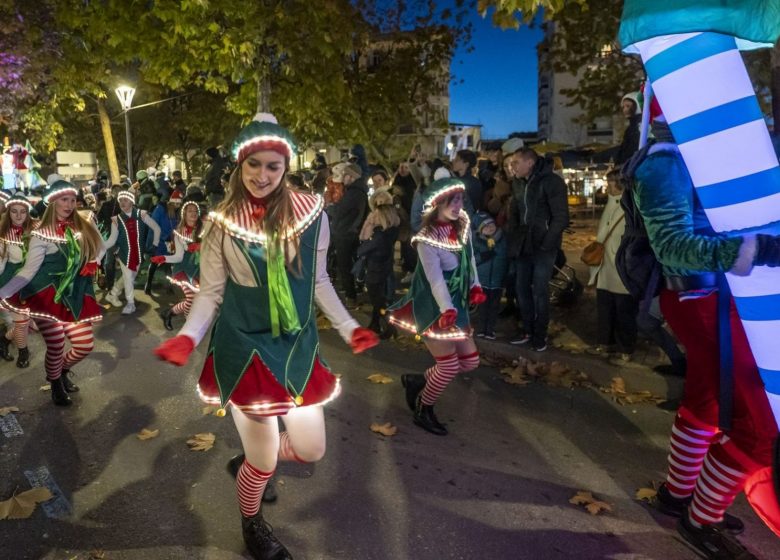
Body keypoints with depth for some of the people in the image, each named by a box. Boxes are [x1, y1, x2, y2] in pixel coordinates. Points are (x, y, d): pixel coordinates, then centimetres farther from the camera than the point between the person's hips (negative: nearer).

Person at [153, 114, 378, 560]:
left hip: (298, 344, 3)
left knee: (310, 450, 12)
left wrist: (348, 327, -1)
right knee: (265, 463, 7)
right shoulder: (222, 223, -9)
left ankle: (251, 462, 45)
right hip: (244, 346, -3)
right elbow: (211, 292, -3)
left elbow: (318, 280, 4)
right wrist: (188, 336, -19)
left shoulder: (310, 212, -7)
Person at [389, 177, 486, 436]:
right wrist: (446, 310, -36)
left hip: (455, 303, 8)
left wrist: (475, 287, -4)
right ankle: (423, 412, 19)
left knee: (470, 361, 11)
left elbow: (469, 258, 8)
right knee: (449, 367, -6)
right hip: (431, 306, -8)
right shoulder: (427, 239, -21)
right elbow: (436, 280, -26)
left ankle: (416, 381, 28)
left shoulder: (462, 223, 0)